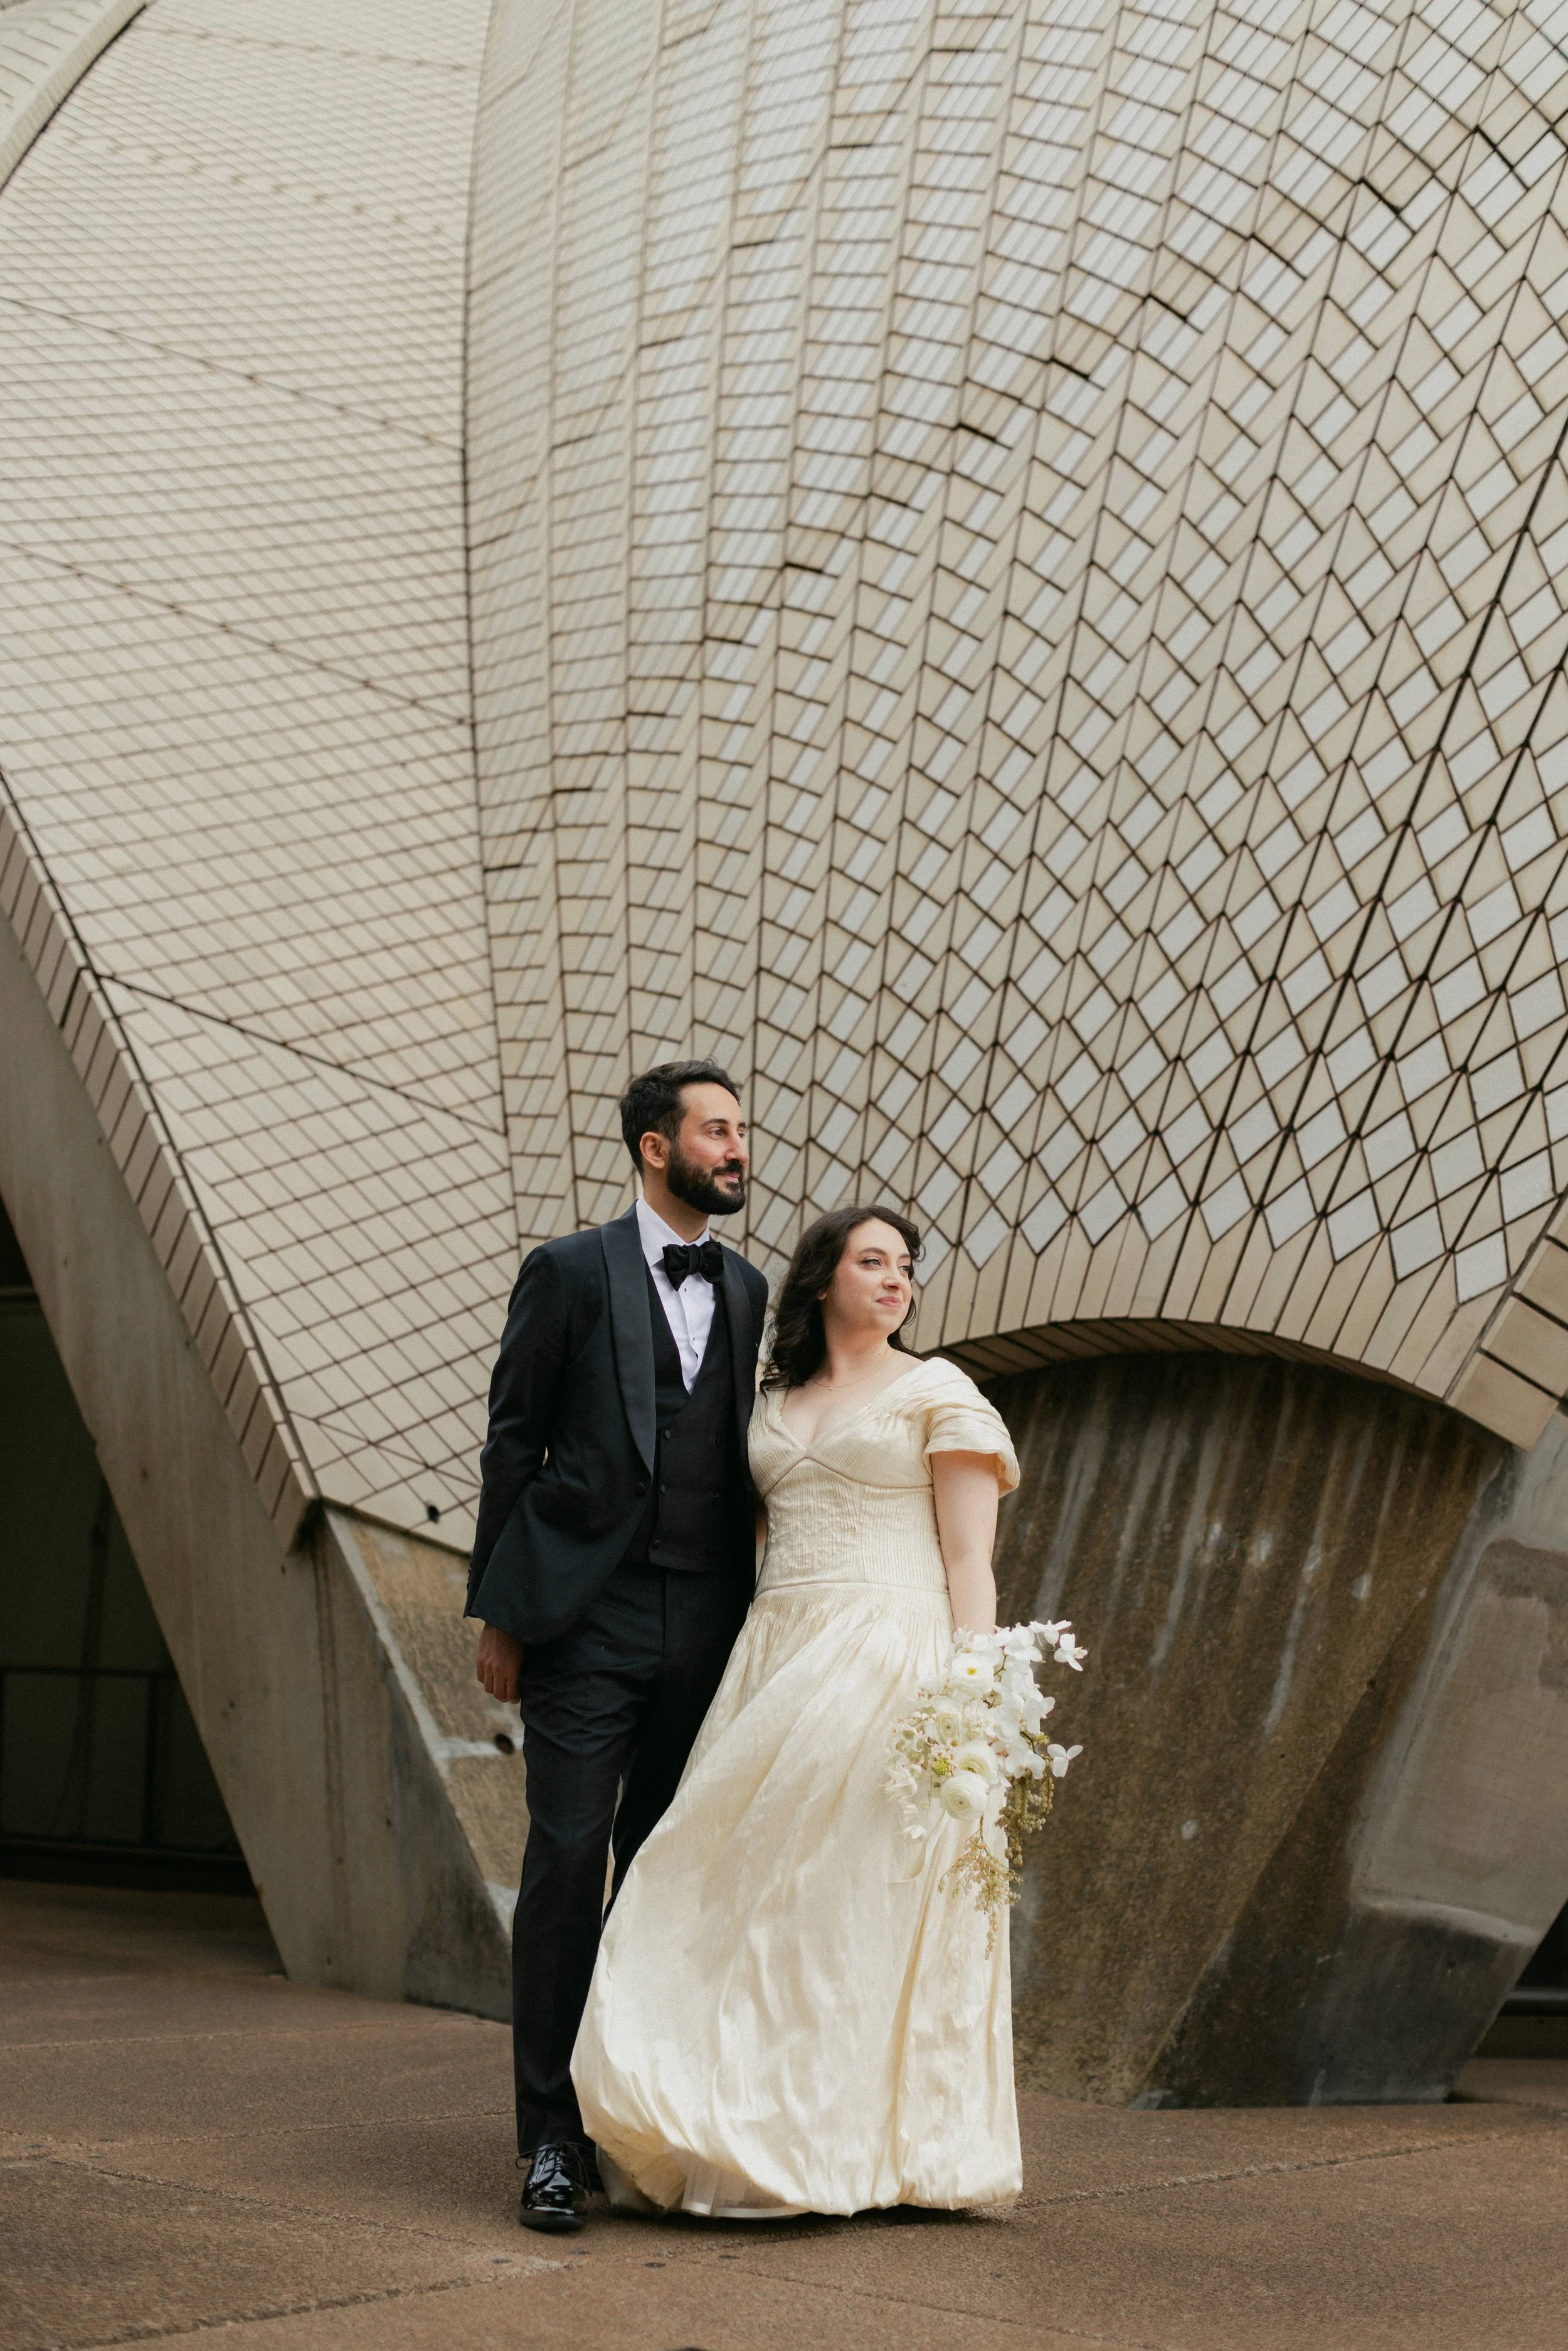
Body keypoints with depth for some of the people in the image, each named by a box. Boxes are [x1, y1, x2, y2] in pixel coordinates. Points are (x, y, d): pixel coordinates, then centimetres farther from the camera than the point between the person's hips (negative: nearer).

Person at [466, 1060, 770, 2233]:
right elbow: (513, 1443, 0)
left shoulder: (746, 1290, 14)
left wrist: (754, 1612, 11)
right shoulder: (569, 1271, 1)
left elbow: (740, 1460, 16)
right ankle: (555, 2134, -1)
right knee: (565, 1862, -7)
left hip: (703, 1626, 4)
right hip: (585, 1618, -4)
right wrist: (498, 1611, -4)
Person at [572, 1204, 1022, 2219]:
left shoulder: (940, 1394, 2)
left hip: (889, 1666, -5)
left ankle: (870, 2143, 1)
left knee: (868, 1899, -6)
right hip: (780, 1663, 5)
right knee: (765, 1896, 2)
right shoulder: (780, 1406, 17)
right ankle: (767, 2132, 8)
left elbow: (970, 1561, -4)